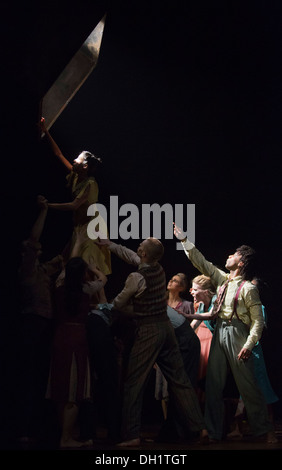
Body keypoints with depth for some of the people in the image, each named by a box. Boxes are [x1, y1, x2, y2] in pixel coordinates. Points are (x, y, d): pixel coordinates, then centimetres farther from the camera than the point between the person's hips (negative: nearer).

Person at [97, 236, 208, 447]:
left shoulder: (136, 278, -17)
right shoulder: (159, 269, 4)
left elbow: (118, 304, -2)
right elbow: (131, 256, 21)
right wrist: (109, 244, 30)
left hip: (148, 331, -7)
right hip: (166, 326, 7)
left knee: (134, 383, 0)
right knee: (179, 379, 10)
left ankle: (132, 435, 0)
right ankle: (200, 427, 11)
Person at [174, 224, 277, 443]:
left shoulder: (248, 287, -8)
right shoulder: (223, 279, 12)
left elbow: (258, 320, -11)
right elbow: (201, 263, 17)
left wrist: (249, 345, -20)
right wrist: (184, 239, 16)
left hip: (236, 334, -7)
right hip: (219, 333, 7)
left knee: (248, 386, -4)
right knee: (213, 385, 5)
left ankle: (265, 430, 7)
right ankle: (213, 432, 11)